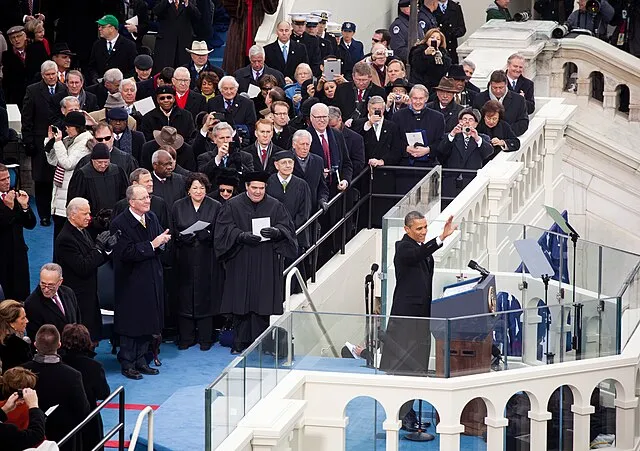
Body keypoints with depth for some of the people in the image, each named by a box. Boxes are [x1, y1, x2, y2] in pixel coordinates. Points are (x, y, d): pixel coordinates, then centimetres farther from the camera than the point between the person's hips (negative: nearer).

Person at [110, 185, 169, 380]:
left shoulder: (152, 218, 6)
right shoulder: (120, 224, -17)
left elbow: (161, 244, 16)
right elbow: (126, 252, -24)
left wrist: (163, 240, -7)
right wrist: (152, 245, -23)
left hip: (151, 279, 7)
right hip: (131, 281, -7)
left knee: (148, 321, 12)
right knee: (131, 323, 1)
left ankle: (140, 360, 24)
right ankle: (127, 363, 12)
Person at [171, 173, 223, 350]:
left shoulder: (215, 207, 3)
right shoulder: (178, 207, 8)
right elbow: (173, 232, 6)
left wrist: (204, 234, -17)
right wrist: (184, 237, -14)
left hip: (207, 260, -1)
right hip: (185, 260, 1)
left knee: (206, 296, 0)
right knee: (185, 297, 1)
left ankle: (205, 338, 7)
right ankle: (186, 337, 9)